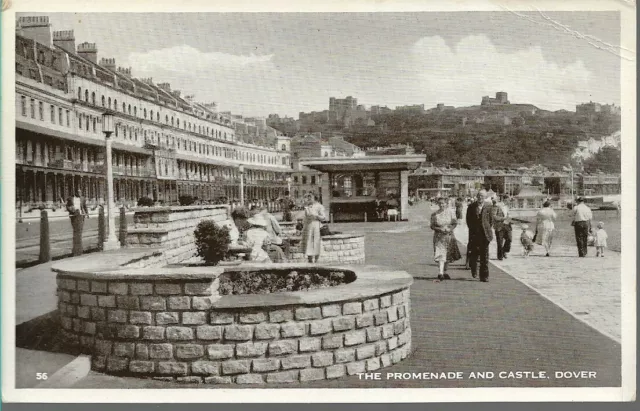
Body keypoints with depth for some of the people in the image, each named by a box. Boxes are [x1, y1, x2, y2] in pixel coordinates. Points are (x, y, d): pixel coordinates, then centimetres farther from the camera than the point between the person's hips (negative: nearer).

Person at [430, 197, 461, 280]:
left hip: (449, 235, 3)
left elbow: (455, 223, 5)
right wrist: (440, 229, -17)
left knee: (447, 255, 10)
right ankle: (440, 273, -22)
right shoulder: (434, 215, -2)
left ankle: (445, 272, 25)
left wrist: (450, 229, -12)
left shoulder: (449, 212, 2)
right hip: (439, 236, -3)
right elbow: (432, 226, -1)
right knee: (440, 254, -15)